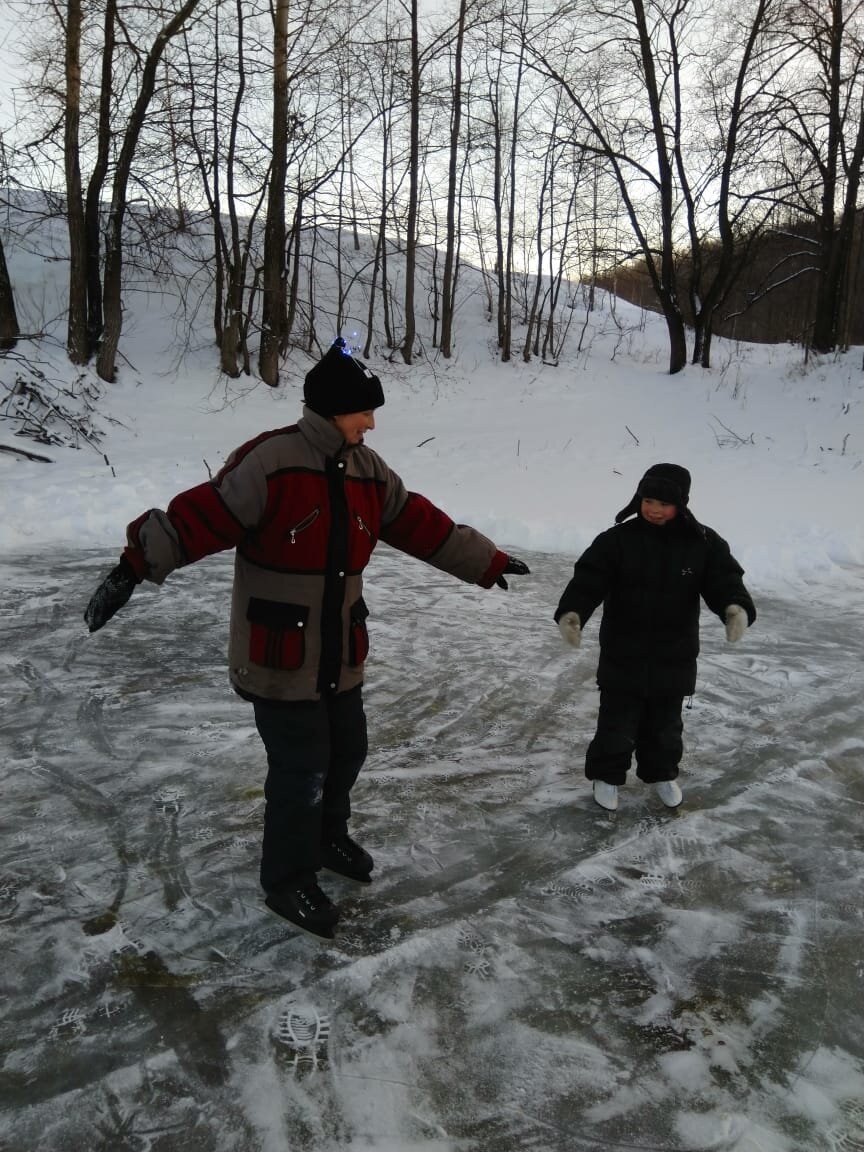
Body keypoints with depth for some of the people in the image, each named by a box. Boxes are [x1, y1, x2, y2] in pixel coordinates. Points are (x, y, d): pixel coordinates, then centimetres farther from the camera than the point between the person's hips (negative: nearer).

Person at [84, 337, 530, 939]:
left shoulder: (368, 471, 5)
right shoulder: (269, 462, -19)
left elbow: (423, 525, 13)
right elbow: (198, 516, -24)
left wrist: (488, 562, 16)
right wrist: (135, 567, -34)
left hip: (340, 654, 8)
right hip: (278, 657, -7)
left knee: (346, 750, 20)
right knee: (302, 769, 0)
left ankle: (327, 837, 48)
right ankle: (288, 882, 23)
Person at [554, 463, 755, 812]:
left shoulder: (704, 543, -6)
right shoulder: (617, 539, -12)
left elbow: (725, 580, -12)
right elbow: (588, 579, -18)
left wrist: (736, 607, -35)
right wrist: (571, 612, -36)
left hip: (674, 657, 2)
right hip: (622, 655, -2)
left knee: (665, 723, 20)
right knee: (617, 722, 9)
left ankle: (662, 773, 42)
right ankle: (606, 774, 30)